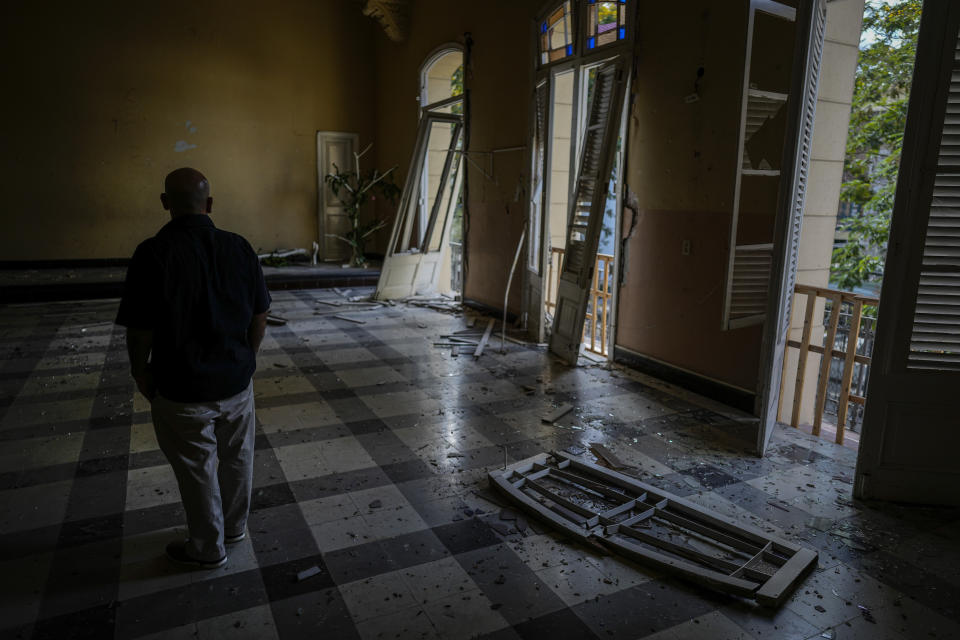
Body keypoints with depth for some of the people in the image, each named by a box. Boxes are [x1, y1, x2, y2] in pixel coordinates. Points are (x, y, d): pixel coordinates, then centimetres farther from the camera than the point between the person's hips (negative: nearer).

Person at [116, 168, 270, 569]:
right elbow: (260, 316, -1)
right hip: (237, 380, 4)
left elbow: (139, 329, -15)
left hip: (182, 389, -3)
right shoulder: (239, 247, -7)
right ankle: (235, 527, 43)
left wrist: (140, 371, 3)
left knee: (197, 470, 14)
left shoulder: (153, 253, -18)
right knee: (236, 458, 22)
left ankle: (207, 549, 33)